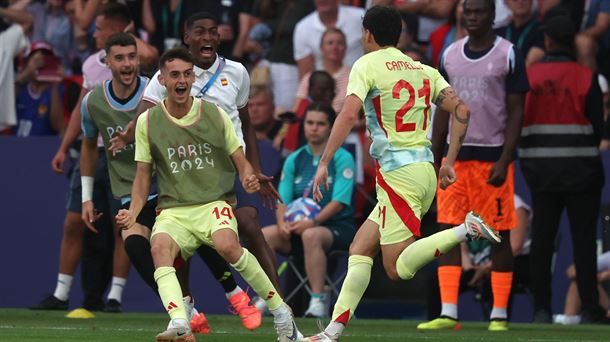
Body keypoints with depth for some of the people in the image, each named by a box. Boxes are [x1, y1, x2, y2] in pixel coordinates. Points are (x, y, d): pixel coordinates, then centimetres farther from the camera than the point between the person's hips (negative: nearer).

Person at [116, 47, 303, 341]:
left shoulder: (214, 115, 6)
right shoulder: (148, 121, 6)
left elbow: (240, 160, 11)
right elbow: (143, 176, 12)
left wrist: (249, 178, -13)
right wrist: (133, 212, -5)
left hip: (215, 204, -1)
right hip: (173, 210, 1)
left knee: (226, 245, -34)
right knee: (159, 245, -34)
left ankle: (280, 311, -15)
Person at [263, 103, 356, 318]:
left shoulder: (342, 159, -4)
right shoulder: (294, 160, 11)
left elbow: (339, 201, -15)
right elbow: (283, 200, 5)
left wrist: (312, 222, -26)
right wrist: (282, 223, -17)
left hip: (338, 227, -5)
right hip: (300, 226, 5)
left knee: (311, 235, -39)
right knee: (263, 235, -20)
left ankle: (318, 300, -34)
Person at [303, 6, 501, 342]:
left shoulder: (367, 65, -3)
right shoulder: (423, 70, 16)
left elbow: (349, 114, -17)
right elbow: (461, 110, 7)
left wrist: (323, 163, -15)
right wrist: (449, 163, 11)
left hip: (398, 172, -8)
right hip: (425, 170, 8)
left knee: (399, 268, -6)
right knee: (359, 249, 10)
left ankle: (466, 230, -21)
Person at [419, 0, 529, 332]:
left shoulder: (508, 55, -3)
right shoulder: (450, 55, 11)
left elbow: (516, 112, -5)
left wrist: (504, 161, -14)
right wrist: (434, 159, 11)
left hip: (493, 156, -4)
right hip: (456, 156, 4)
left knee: (500, 235, 0)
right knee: (447, 231, -3)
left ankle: (499, 314, 6)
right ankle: (448, 313, -3)